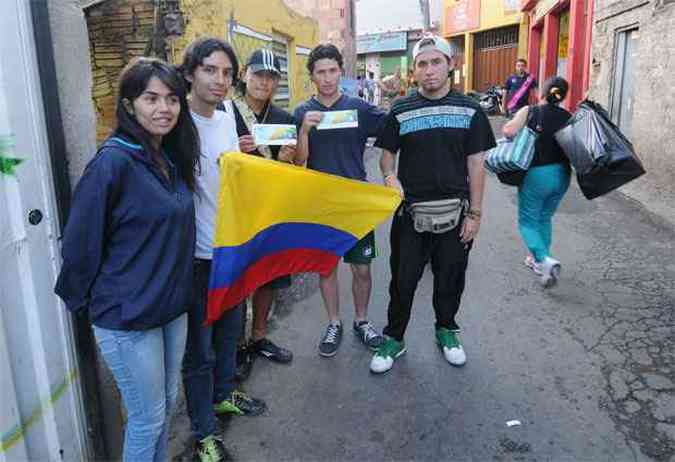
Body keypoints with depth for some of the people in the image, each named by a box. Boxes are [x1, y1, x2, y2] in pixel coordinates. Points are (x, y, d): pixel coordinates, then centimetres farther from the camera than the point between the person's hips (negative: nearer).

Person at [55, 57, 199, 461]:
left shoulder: (172, 157, 4)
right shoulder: (113, 161, -19)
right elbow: (81, 241, -14)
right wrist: (83, 300, -3)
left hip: (173, 306, 7)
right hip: (127, 316, -7)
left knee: (168, 404, 21)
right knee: (148, 418, 9)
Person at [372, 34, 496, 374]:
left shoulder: (469, 110, 1)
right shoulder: (400, 111, 0)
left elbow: (476, 165, 2)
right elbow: (387, 153, 7)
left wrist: (474, 213, -2)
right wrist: (389, 175, -17)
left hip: (454, 212, 1)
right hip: (410, 211, -1)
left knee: (450, 279, 15)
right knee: (403, 279, 7)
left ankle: (446, 330, 38)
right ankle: (394, 338, 26)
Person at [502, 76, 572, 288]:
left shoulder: (529, 112, -7)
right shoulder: (568, 117, 0)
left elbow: (508, 131, -20)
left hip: (536, 174, -4)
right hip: (562, 174, 4)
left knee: (528, 221, 7)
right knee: (545, 218, 21)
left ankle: (545, 260, -13)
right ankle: (538, 260, 32)